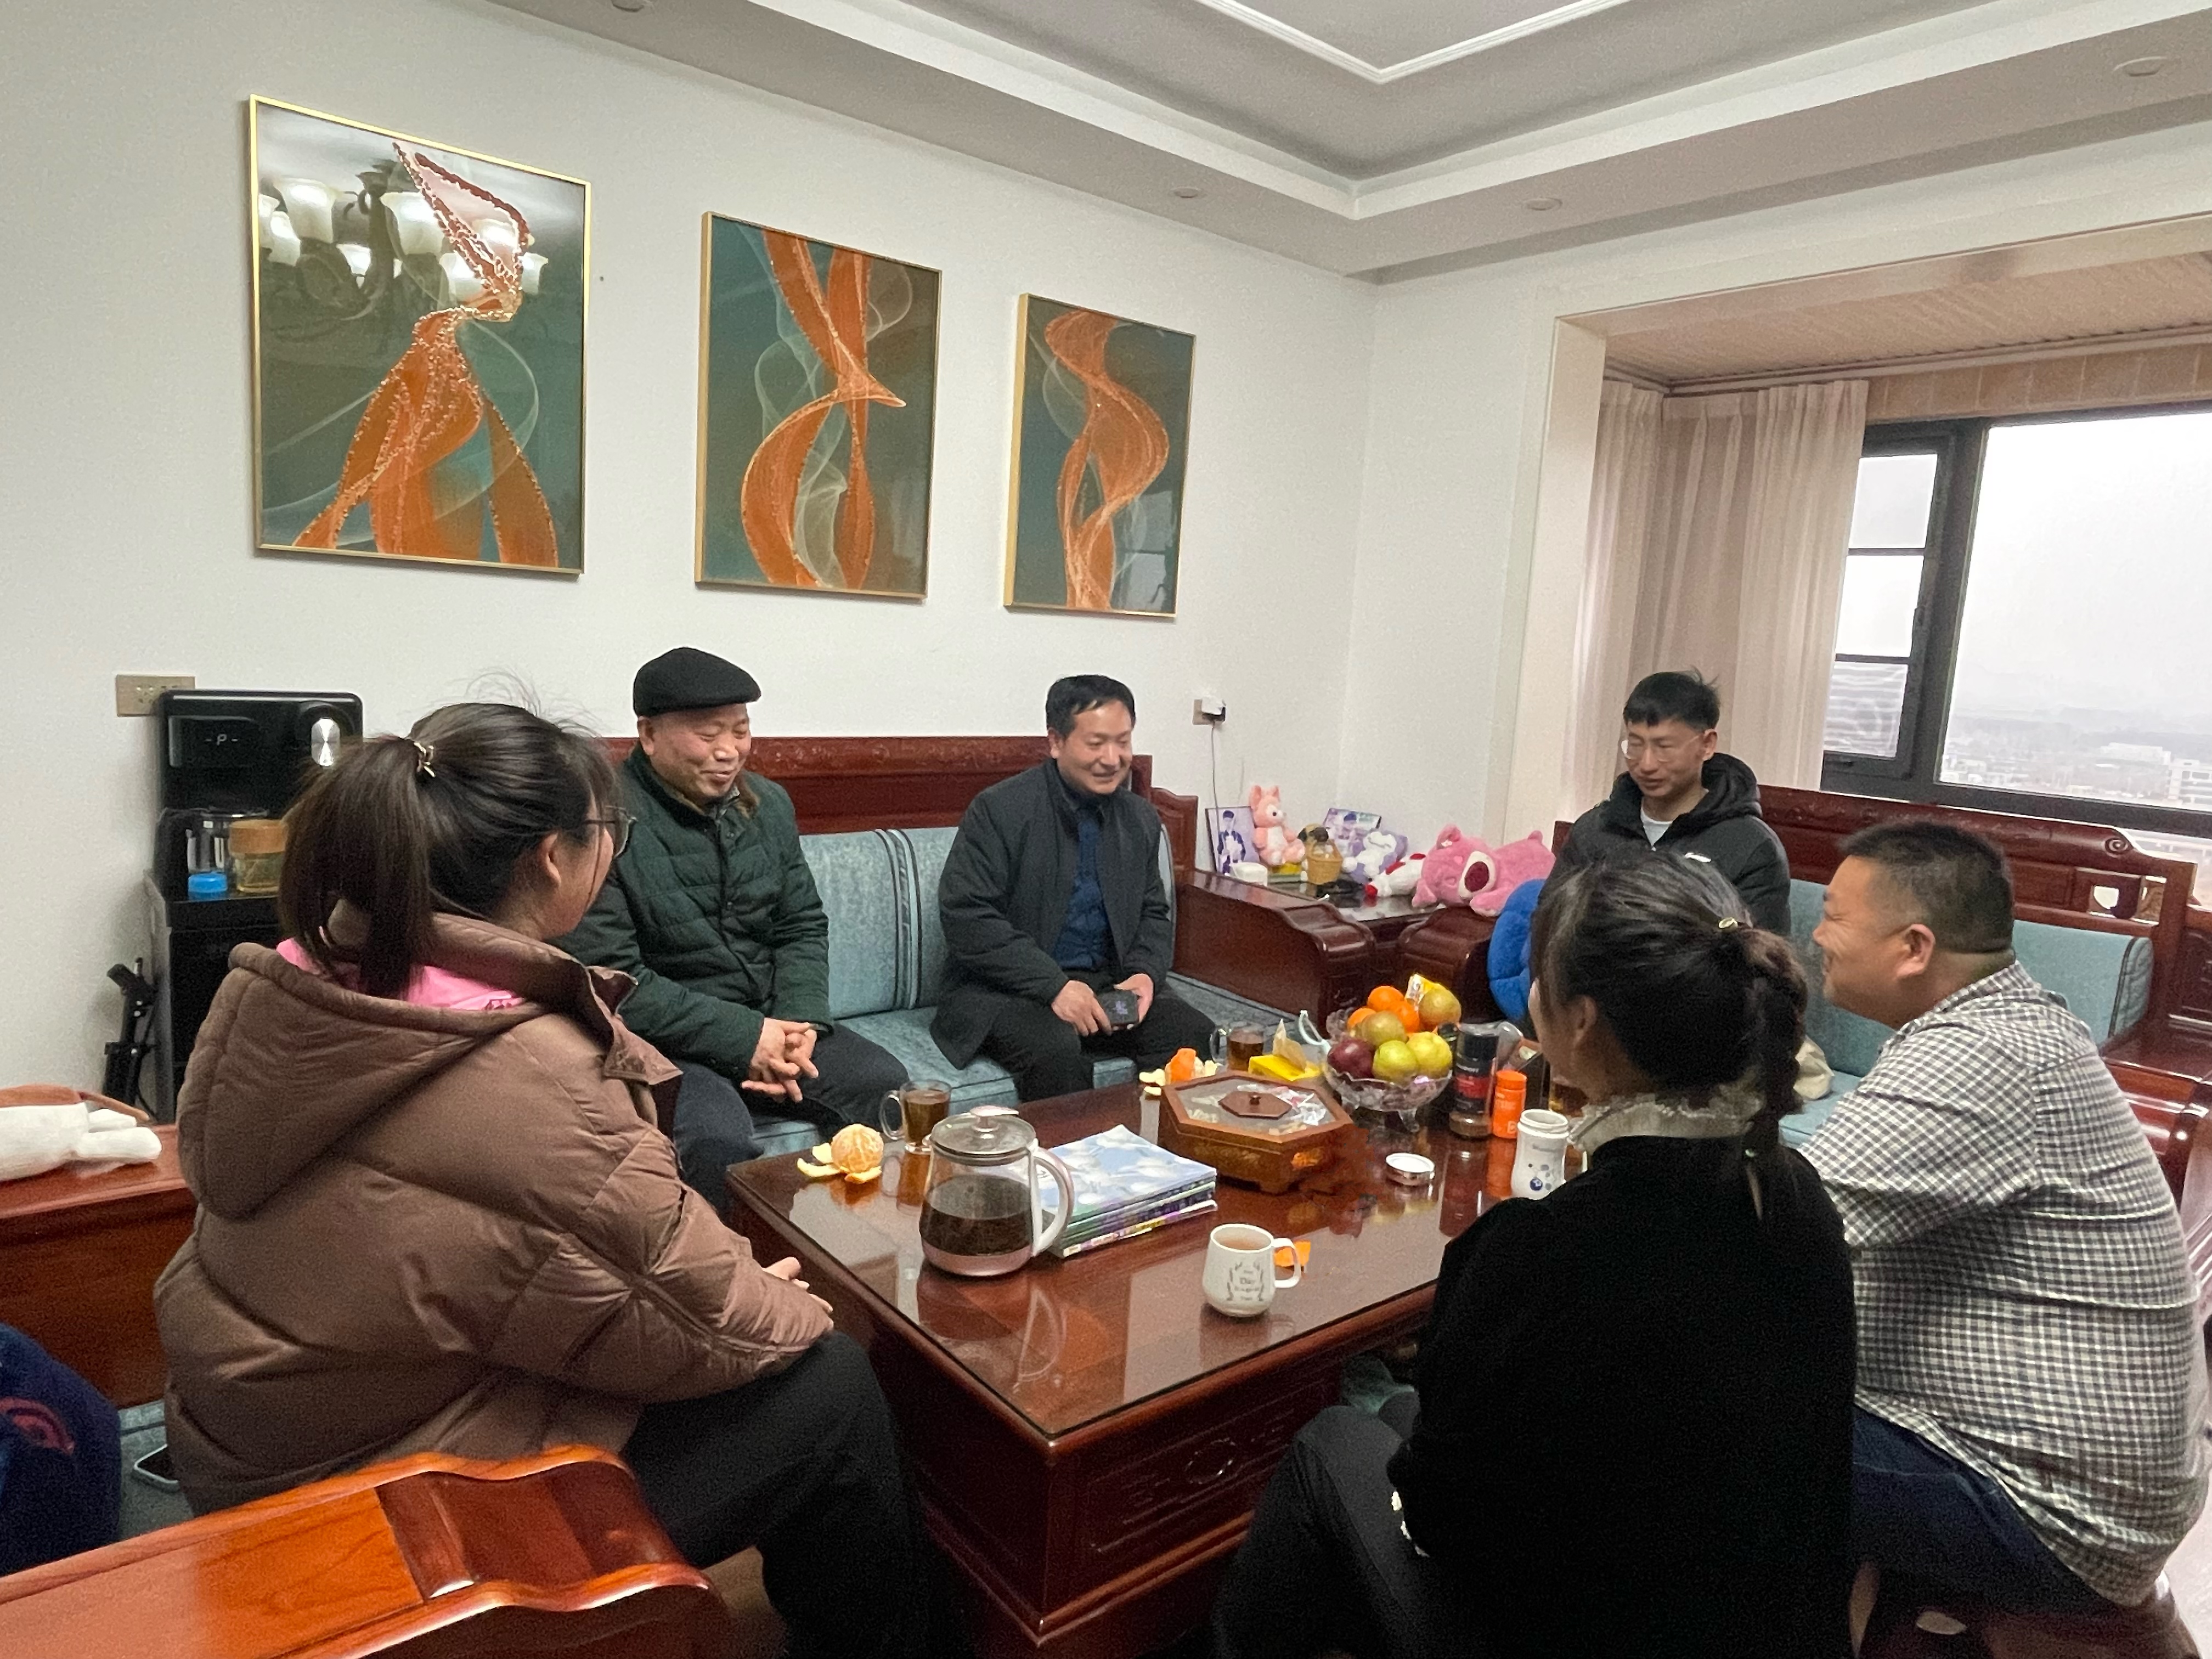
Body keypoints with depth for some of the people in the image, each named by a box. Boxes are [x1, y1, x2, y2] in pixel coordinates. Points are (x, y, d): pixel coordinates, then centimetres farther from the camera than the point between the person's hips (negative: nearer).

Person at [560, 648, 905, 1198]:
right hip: (663, 1039, -6)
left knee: (886, 1086, -11)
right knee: (718, 1146, -33)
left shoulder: (768, 804, 7)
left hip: (769, 1021, 6)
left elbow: (803, 926, 11)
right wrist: (742, 1037, -20)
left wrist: (798, 1024, -7)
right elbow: (610, 977, -19)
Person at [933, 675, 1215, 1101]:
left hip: (1107, 984, 5)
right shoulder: (999, 810, -10)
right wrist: (1054, 986, -24)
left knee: (1195, 1034, -19)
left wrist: (1146, 973, -7)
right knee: (1056, 1048, -34)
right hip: (1005, 988, -4)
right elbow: (965, 915, -16)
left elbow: (1154, 914, 16)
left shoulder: (1141, 819, 9)